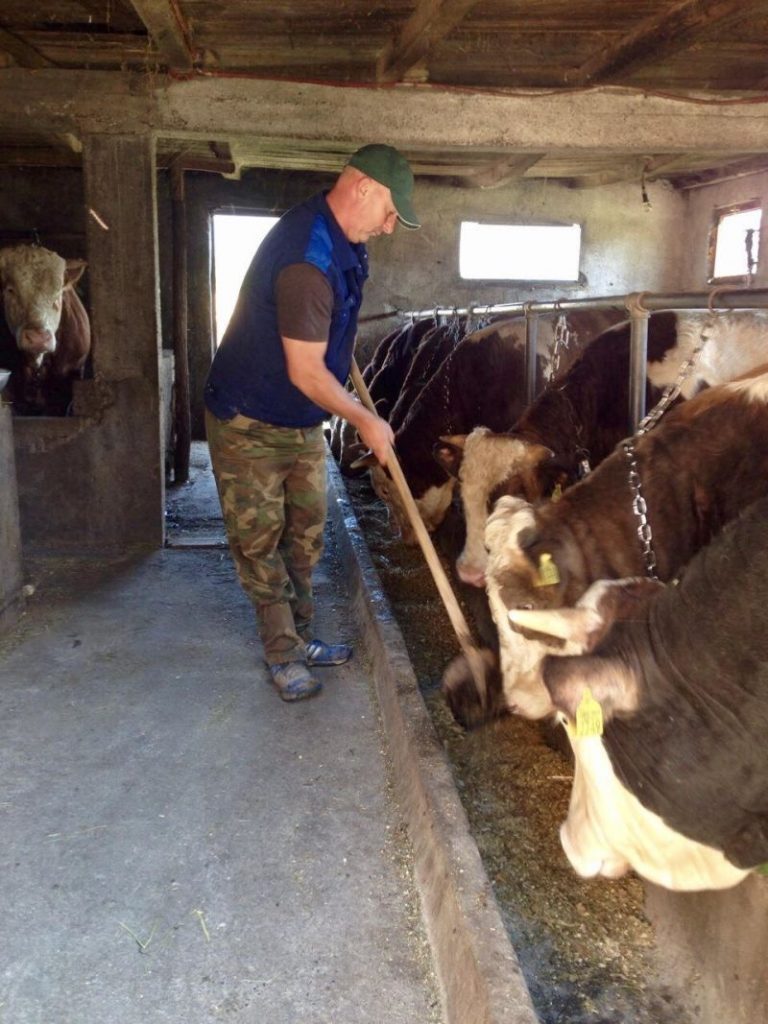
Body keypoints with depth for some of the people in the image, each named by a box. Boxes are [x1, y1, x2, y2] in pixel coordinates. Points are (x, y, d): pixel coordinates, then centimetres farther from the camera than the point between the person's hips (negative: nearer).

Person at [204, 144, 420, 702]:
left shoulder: (341, 243, 0)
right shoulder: (307, 259, -31)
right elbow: (306, 373, -27)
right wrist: (366, 420, -15)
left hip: (303, 422, 9)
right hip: (248, 424, -9)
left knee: (305, 535, 14)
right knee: (260, 541, 3)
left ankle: (298, 639, 28)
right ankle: (284, 655, 16)